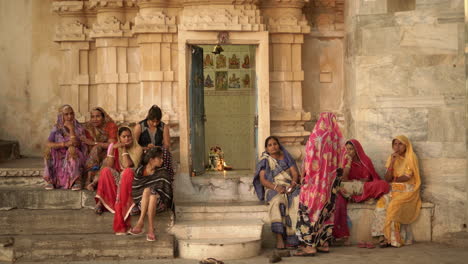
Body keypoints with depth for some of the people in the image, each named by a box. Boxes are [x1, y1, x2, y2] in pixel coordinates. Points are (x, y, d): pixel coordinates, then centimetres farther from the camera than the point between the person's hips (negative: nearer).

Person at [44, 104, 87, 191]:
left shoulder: (79, 129, -3)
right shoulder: (56, 129, 2)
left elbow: (76, 144, -18)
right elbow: (48, 144, -14)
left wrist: (71, 129, -24)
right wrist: (64, 144, -26)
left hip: (74, 157, -2)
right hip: (59, 158, 2)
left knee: (72, 150, -34)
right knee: (49, 150, -26)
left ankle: (77, 181, -32)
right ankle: (50, 180, -22)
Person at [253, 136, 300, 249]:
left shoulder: (286, 157, 17)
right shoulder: (264, 161, 11)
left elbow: (295, 173, 6)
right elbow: (262, 180, -2)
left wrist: (292, 185, -16)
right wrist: (276, 187, -19)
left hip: (290, 188, 2)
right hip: (273, 190, -2)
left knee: (297, 201, -33)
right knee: (278, 201, -38)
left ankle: (291, 238, -38)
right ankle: (279, 237, -45)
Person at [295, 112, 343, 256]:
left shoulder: (316, 137, -11)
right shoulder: (336, 139, 4)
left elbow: (309, 159, -12)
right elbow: (339, 162, 7)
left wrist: (305, 177, -4)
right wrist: (336, 178, 16)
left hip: (315, 180, -6)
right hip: (331, 181, 6)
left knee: (310, 210, -2)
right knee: (327, 211, 13)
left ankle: (310, 245, -6)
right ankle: (324, 243, 16)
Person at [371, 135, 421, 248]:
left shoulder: (411, 158, 1)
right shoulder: (391, 158, 13)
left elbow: (407, 177, -9)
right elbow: (387, 179, 1)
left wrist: (393, 179, 2)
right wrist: (392, 162, -9)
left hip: (407, 191, -4)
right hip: (394, 190, 4)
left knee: (394, 205, -33)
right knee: (382, 203, -29)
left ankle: (393, 238, -28)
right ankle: (382, 235, -32)